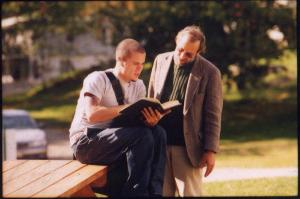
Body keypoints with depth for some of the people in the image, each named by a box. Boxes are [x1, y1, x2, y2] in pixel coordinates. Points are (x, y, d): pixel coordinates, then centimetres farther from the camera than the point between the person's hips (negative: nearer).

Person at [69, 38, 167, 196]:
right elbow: (92, 115, -25)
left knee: (157, 132, -19)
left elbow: (140, 121, 2)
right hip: (85, 142, -7)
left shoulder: (138, 86, 12)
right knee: (141, 134, -29)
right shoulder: (98, 79, -9)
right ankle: (136, 192, -24)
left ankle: (153, 191, -21)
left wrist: (150, 120, -23)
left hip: (117, 141, 7)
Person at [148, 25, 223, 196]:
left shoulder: (210, 73, -6)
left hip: (187, 147, -4)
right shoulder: (161, 61, 7)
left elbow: (213, 115, -6)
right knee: (161, 192, 7)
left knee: (189, 193, -1)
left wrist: (210, 150, -10)